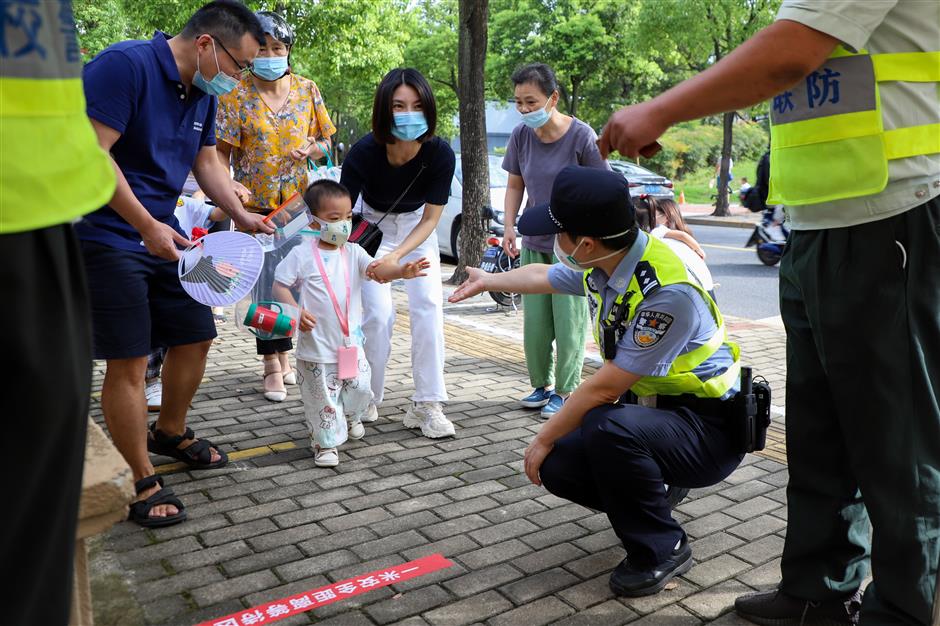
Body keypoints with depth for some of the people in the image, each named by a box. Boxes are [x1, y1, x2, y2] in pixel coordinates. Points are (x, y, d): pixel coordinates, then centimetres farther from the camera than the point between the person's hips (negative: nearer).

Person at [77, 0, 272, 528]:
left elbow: (207, 161, 19)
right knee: (129, 362, -6)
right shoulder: (125, 64, -18)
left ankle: (170, 432, 37)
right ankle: (146, 483, 7)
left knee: (196, 335, 13)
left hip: (163, 235, 9)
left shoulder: (203, 93, 9)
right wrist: (146, 226, -24)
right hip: (107, 236, -9)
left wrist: (242, 217, 6)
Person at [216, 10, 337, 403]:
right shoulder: (236, 95, -2)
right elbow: (222, 152, -4)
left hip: (297, 201, 3)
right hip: (255, 203, -2)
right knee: (265, 282, 0)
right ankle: (272, 366, 10)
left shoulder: (307, 90, 6)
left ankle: (284, 355, 26)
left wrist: (312, 150, -11)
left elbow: (325, 140, 12)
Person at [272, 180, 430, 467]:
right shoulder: (302, 255, -7)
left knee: (360, 388, 12)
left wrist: (402, 270, -33)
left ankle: (350, 417, 44)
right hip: (317, 345, -3)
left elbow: (377, 270, -13)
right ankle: (326, 443, 24)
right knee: (323, 397, 5)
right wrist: (296, 311, -21)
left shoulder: (353, 253, 2)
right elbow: (280, 286, -4)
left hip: (351, 342, 4)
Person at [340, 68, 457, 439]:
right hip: (371, 224, -1)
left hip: (416, 226, 2)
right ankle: (367, 400, 11)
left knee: (429, 306, -10)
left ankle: (427, 405, -2)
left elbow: (431, 218, -19)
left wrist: (396, 256, -33)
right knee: (378, 313, -11)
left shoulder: (440, 154, -27)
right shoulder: (364, 153, -31)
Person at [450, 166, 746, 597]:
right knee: (558, 466, -10)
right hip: (653, 409, 8)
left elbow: (606, 388, -25)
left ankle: (661, 549, -10)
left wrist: (544, 439, -13)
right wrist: (487, 281, 34)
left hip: (709, 427, -8)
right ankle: (654, 486, 17)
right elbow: (544, 276, 19)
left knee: (605, 427, -35)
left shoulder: (669, 291, -30)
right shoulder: (601, 263, -4)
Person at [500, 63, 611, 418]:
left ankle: (565, 391, 13)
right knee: (534, 322, 9)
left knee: (569, 321, -1)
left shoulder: (581, 136, -13)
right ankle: (541, 385, 25)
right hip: (533, 245, 5)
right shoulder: (521, 135, 0)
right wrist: (509, 227, -2)